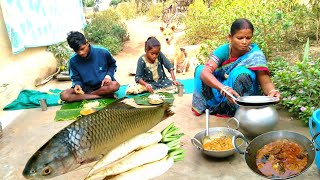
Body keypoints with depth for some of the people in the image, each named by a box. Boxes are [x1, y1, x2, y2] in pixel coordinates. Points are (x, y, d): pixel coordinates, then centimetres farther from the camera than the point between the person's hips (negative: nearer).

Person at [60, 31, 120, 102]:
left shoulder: (102, 52, -12)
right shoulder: (73, 60, -8)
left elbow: (112, 64, 6)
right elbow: (76, 78, 3)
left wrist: (108, 75, -12)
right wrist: (77, 84, -20)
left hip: (103, 85, -2)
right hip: (86, 88, 2)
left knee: (115, 85, -36)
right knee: (64, 95, -23)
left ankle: (82, 96, -17)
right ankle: (104, 95, -23)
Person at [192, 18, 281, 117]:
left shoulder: (255, 55, -18)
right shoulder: (223, 50, -17)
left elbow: (266, 82, -22)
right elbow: (204, 73, -31)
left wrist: (272, 91, -46)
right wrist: (224, 88, -48)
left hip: (243, 96, -2)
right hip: (220, 93, 3)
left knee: (241, 73, -31)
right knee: (200, 69, -12)